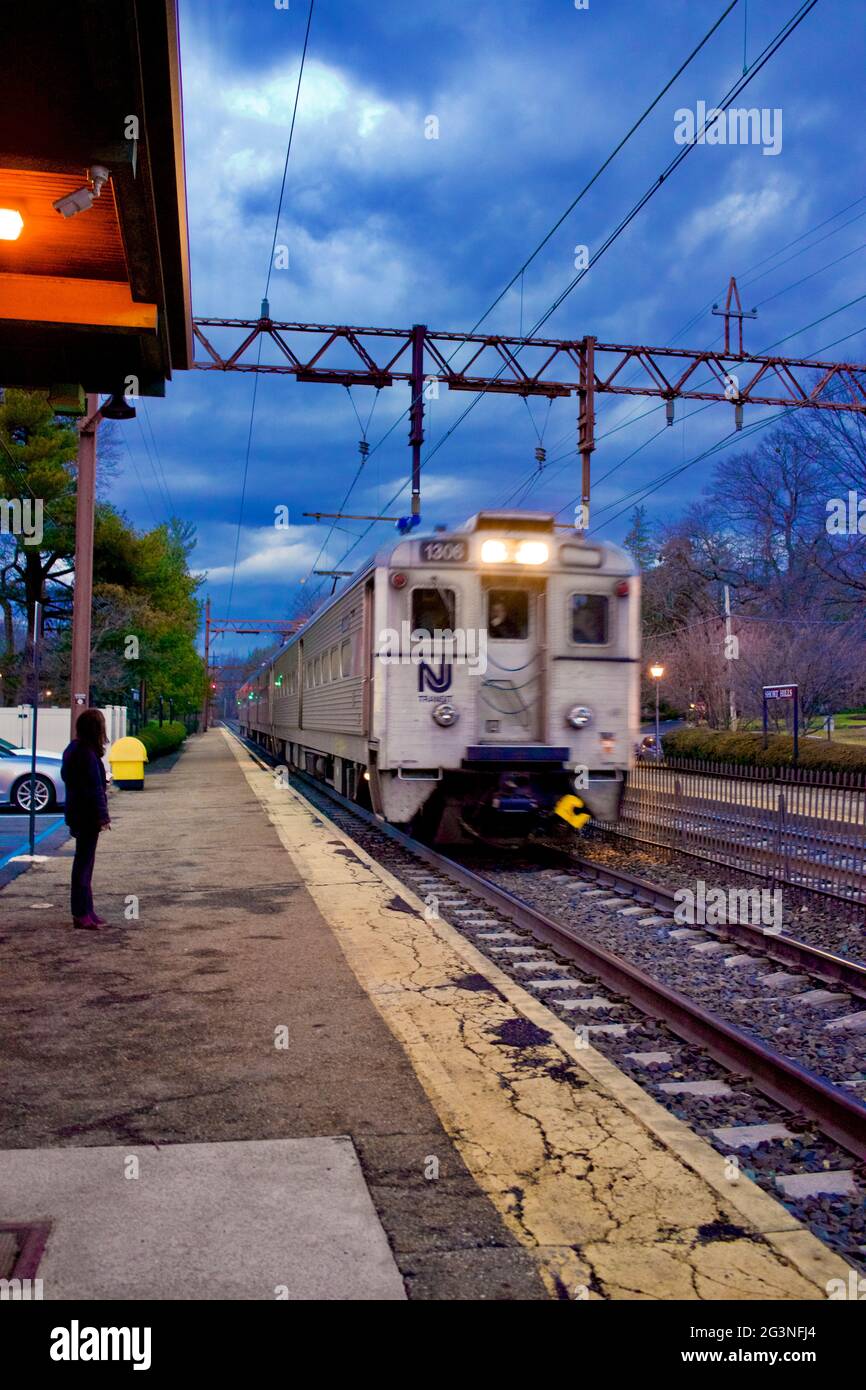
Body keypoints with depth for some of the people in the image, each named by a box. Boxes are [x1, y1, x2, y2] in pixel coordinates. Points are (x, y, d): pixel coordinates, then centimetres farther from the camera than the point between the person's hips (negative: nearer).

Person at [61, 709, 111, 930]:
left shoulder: (74, 749, 11)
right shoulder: (87, 754, -20)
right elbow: (95, 789, -21)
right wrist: (103, 816, -18)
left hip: (77, 813, 10)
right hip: (87, 816, -10)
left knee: (84, 862, 15)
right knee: (84, 863, -4)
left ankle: (85, 911, 23)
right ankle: (81, 914, 2)